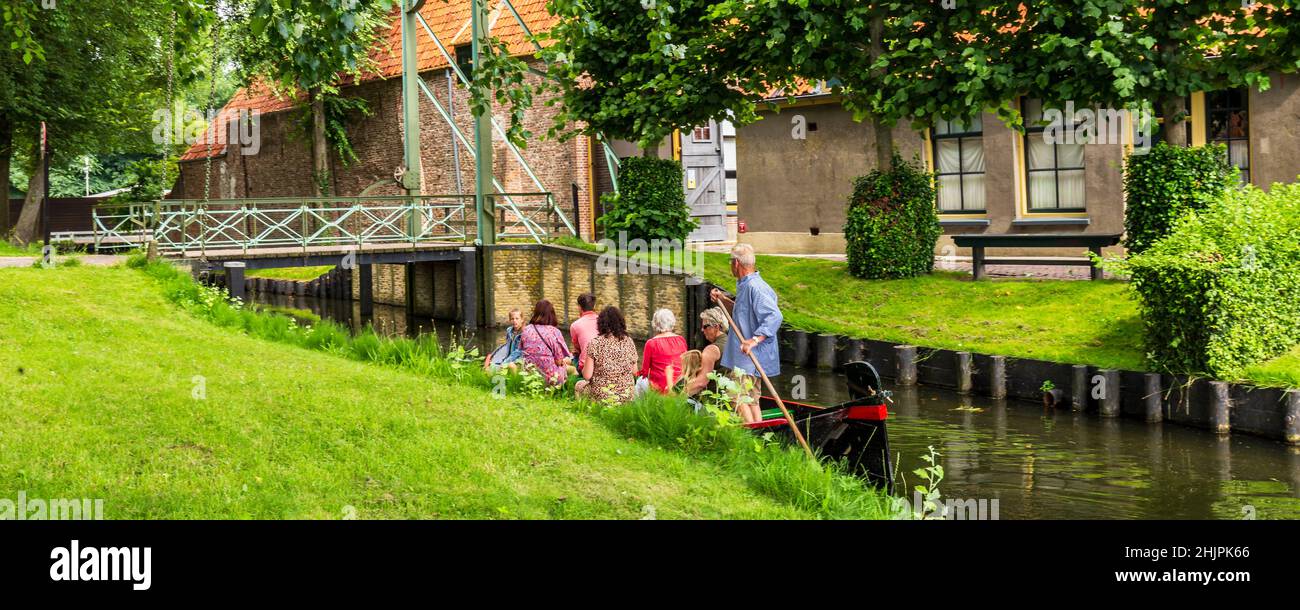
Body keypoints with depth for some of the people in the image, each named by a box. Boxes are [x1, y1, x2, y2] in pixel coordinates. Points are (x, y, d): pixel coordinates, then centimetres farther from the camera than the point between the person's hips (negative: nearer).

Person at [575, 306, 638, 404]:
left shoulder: (594, 343, -12)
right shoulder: (628, 342, -1)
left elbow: (587, 376, -12)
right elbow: (634, 371, 6)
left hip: (602, 396, -4)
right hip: (627, 396, 4)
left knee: (579, 385, 28)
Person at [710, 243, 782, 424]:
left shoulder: (754, 287, -19)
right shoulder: (745, 286, 15)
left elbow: (774, 315, -29)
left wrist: (755, 339, -36)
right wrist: (723, 300, 18)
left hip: (750, 356, -11)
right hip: (748, 357, 11)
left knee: (739, 399, -11)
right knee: (752, 400, 14)